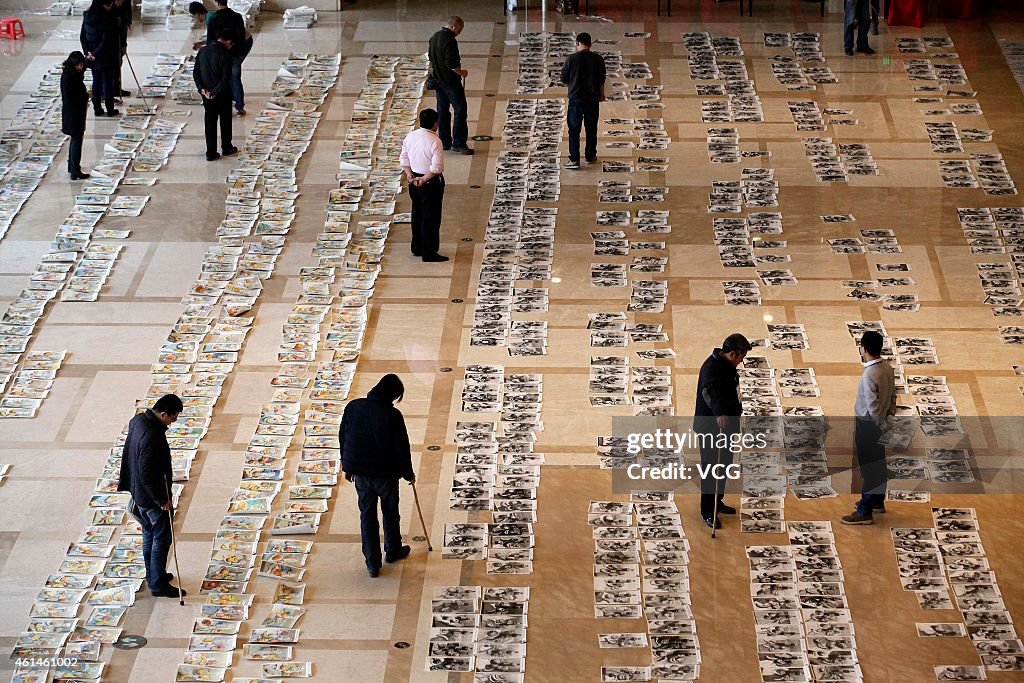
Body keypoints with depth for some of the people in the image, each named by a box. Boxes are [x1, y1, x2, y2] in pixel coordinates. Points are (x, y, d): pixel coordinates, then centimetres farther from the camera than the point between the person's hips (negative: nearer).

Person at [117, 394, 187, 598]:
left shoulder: (138, 420, -3)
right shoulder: (152, 438, -33)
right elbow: (146, 475, -30)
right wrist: (162, 500, -20)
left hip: (139, 491, 9)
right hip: (152, 496, -9)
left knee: (149, 534, 23)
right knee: (162, 539, 5)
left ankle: (152, 575, 37)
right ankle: (158, 585, 15)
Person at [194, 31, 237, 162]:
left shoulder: (203, 50, 0)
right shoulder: (225, 54, -18)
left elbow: (195, 72, 1)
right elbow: (226, 78, -22)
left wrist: (202, 88, -6)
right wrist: (215, 92, -15)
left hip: (206, 94, 4)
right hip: (222, 95, -4)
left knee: (210, 122, 11)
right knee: (225, 121, 16)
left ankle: (211, 153, 12)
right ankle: (226, 148, 29)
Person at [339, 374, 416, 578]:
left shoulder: (353, 407, -6)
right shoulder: (393, 415, -20)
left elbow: (343, 438, 4)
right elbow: (402, 447, -13)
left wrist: (348, 467, 17)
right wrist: (408, 474, 4)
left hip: (359, 472, 3)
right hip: (385, 473, -3)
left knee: (367, 515, 13)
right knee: (390, 513, 20)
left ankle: (372, 564, 16)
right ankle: (393, 551, 40)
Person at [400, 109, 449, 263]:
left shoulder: (410, 137, 0)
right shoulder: (435, 141, -21)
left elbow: (404, 159, 7)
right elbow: (437, 167, -23)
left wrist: (410, 175, 2)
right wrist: (424, 179, -14)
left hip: (414, 181, 7)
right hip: (431, 183, -7)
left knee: (417, 214, 20)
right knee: (431, 218, 1)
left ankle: (417, 248, 29)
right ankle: (429, 254, 6)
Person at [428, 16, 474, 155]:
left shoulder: (434, 37, 7)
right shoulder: (450, 41, -22)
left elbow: (430, 56, 18)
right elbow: (451, 64, -25)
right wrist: (461, 72, -9)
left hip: (438, 80, 9)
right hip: (450, 81, -9)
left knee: (442, 110, 15)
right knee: (460, 110, -3)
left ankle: (445, 142, 19)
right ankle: (458, 143, -5)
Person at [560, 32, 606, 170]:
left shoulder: (571, 58, -10)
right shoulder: (598, 59, -4)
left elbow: (564, 79, -4)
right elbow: (601, 80, 3)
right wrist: (601, 94, 19)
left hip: (575, 97, -2)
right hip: (592, 98, 2)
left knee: (574, 129, 2)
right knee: (591, 128, 15)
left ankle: (574, 159, -4)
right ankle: (590, 156, 24)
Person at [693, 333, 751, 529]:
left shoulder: (727, 366, 6)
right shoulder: (711, 368, -26)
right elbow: (709, 391, -47)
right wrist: (719, 413, -65)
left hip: (726, 424, 10)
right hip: (711, 428, -10)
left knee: (724, 466, 20)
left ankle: (717, 503, 36)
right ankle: (708, 512, 8)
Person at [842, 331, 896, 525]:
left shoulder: (869, 374, -27)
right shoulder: (888, 368, 0)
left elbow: (872, 406, -25)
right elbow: (893, 396, 9)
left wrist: (883, 425, -14)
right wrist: (890, 416, 16)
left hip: (868, 424, -9)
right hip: (881, 422, 9)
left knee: (868, 467, -4)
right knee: (878, 463, 20)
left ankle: (865, 512, 0)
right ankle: (877, 501, 34)